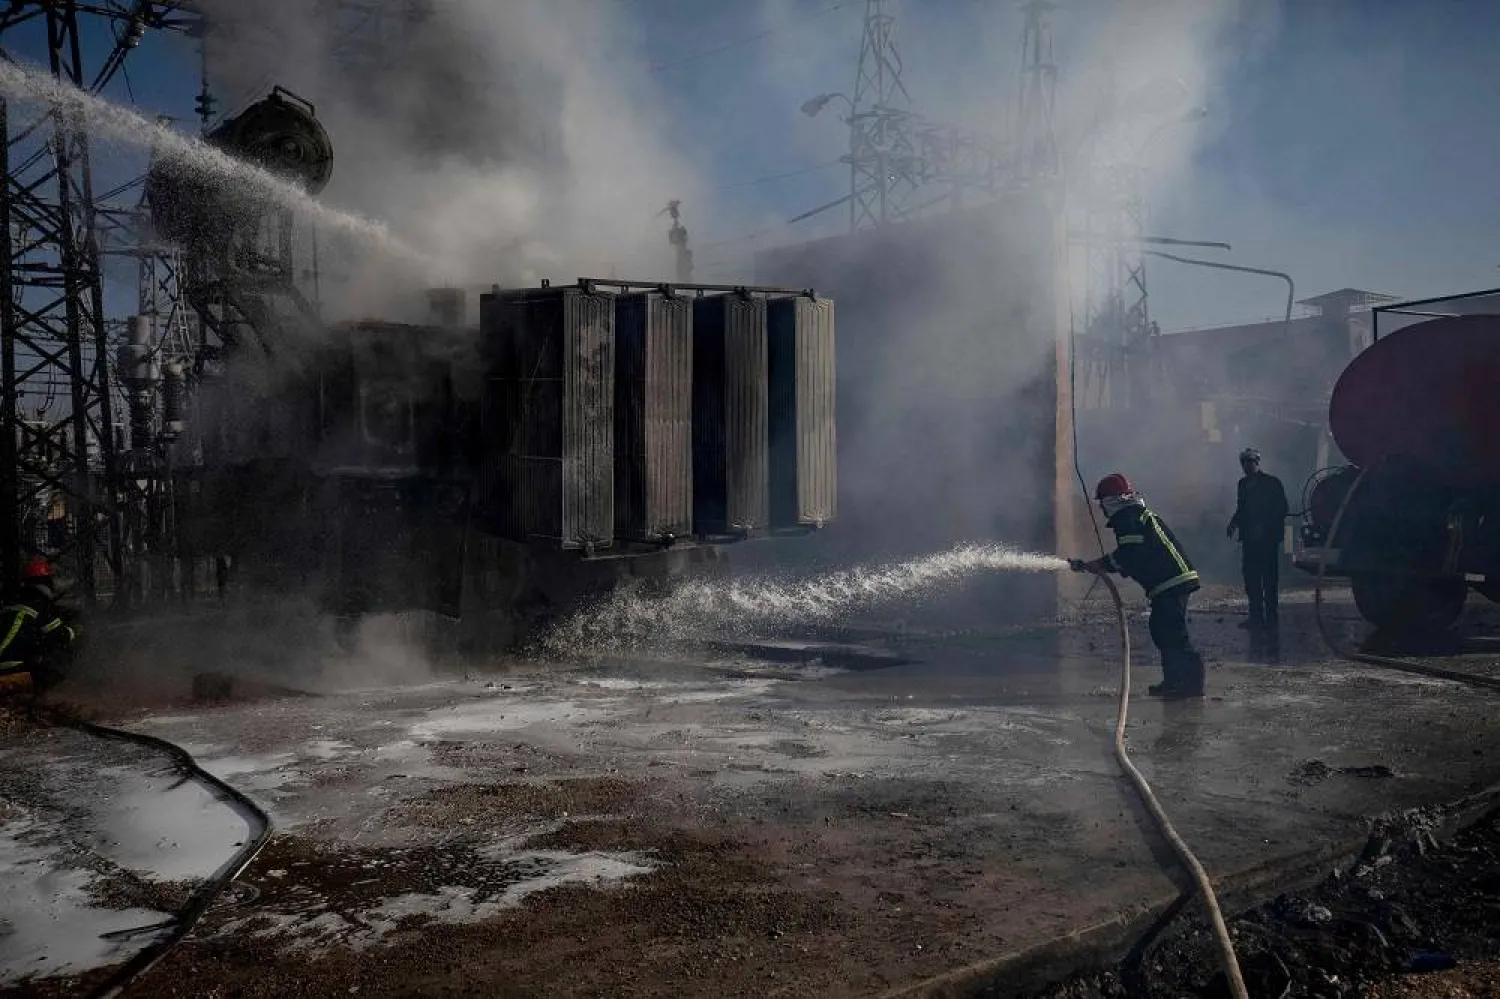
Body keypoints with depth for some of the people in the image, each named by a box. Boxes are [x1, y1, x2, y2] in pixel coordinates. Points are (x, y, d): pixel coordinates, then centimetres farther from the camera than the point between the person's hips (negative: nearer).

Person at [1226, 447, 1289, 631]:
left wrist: (1263, 527, -16)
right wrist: (1233, 524, 2)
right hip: (1249, 538, 6)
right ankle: (1256, 616, 14)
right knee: (1251, 579, 7)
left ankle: (1271, 618, 1)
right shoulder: (1243, 484, 14)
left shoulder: (1272, 483, -3)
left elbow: (1281, 510, -7)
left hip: (1267, 538, -6)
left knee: (1270, 579, -3)